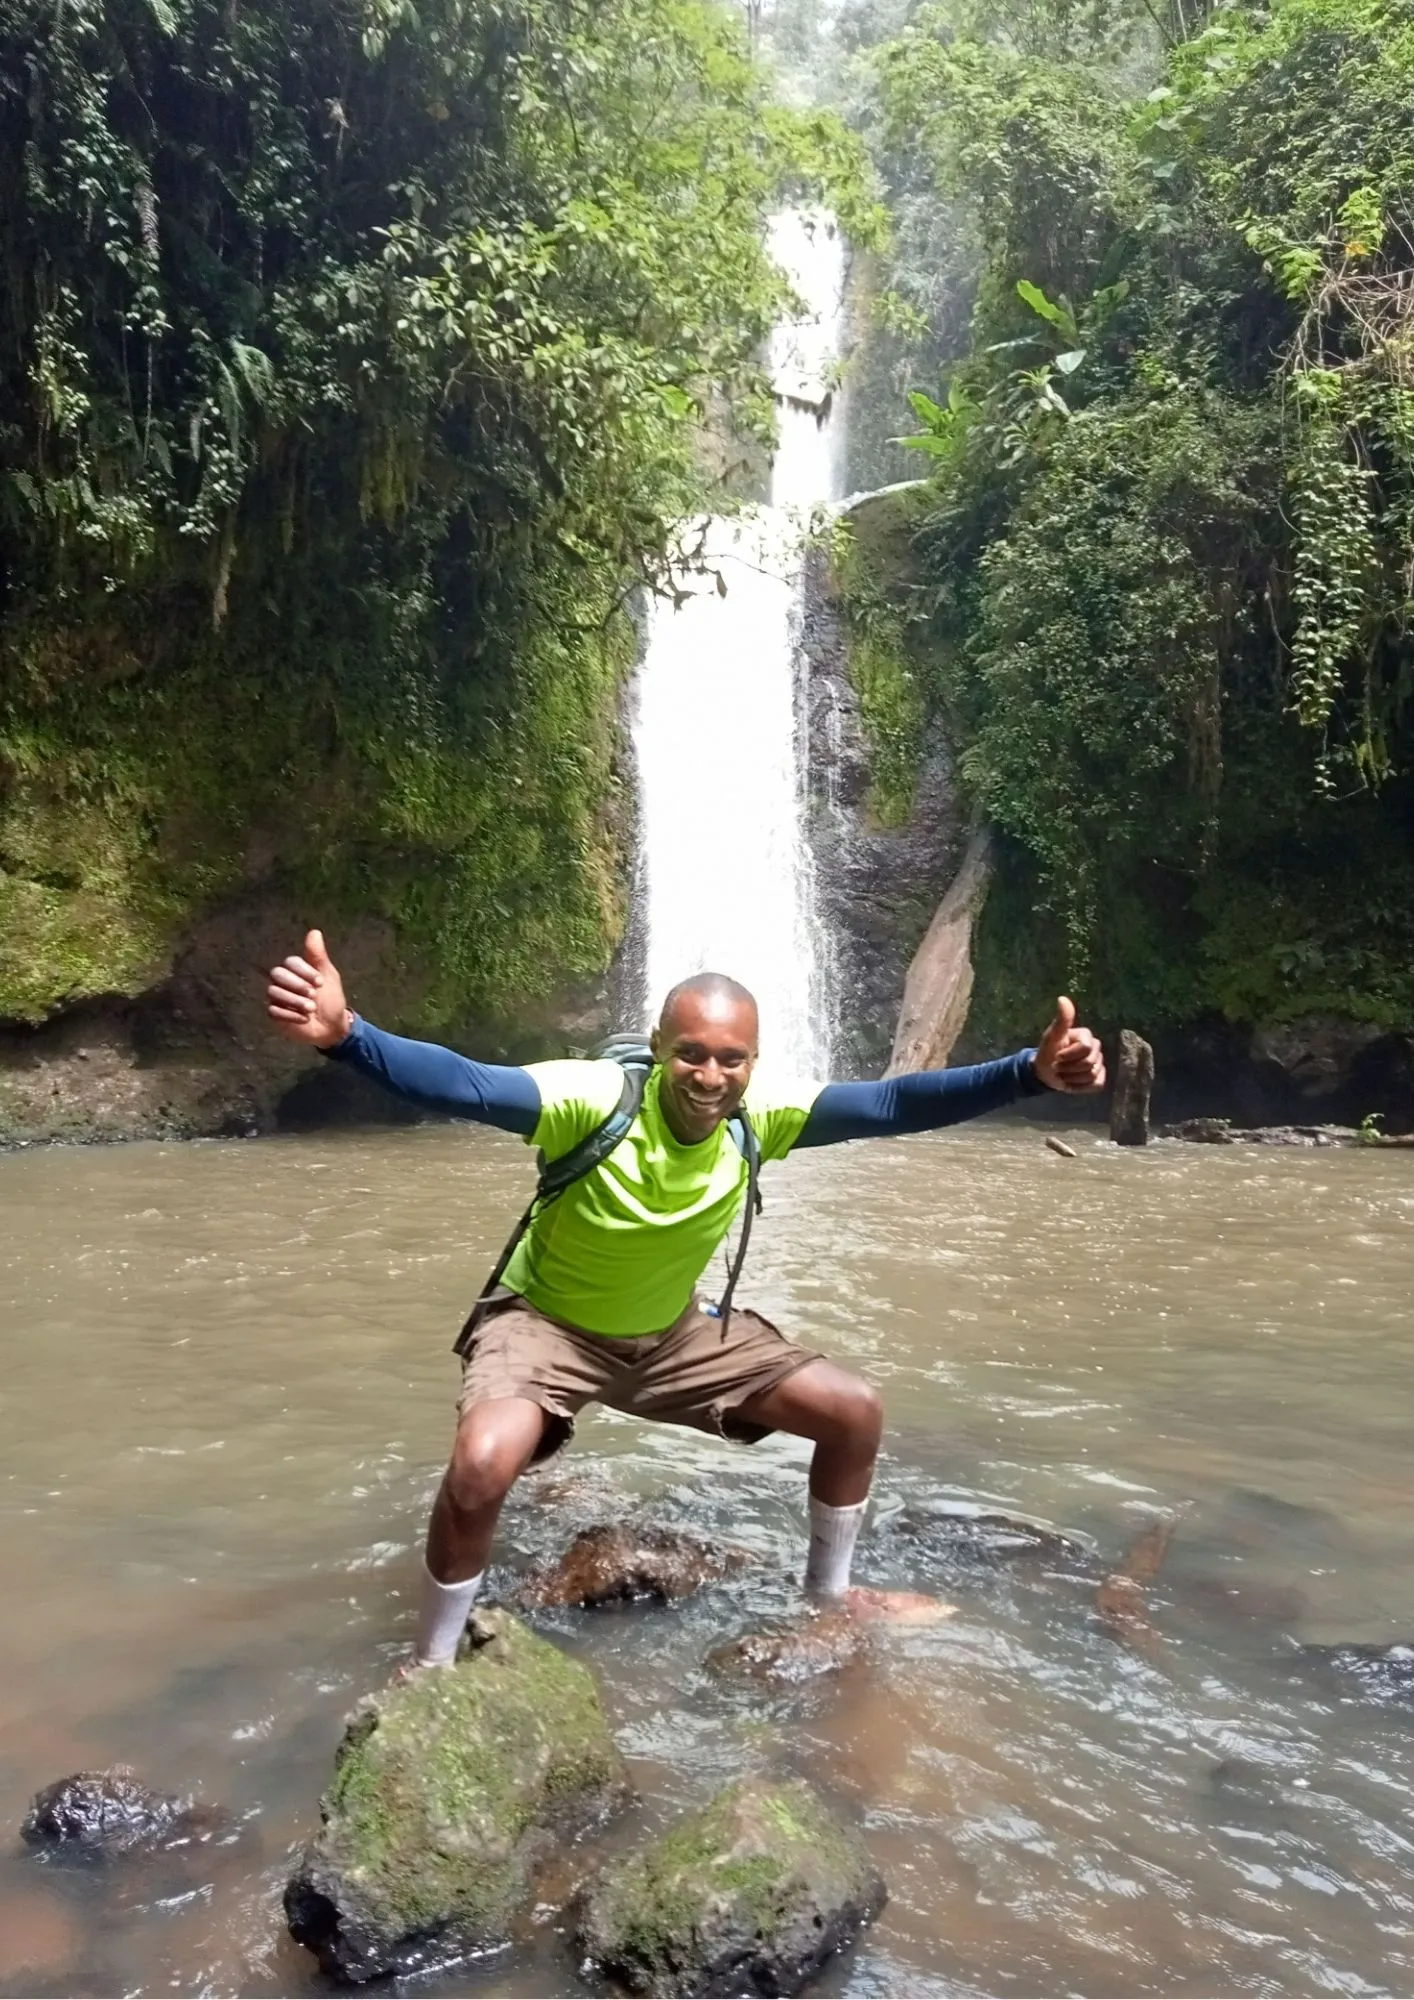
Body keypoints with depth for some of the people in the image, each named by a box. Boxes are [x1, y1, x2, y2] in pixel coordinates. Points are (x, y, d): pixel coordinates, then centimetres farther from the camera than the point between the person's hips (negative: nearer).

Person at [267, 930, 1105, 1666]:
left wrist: (1031, 1073, -35)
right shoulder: (594, 1098, -32)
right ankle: (432, 1665, -4)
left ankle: (828, 1594, 27)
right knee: (483, 1465, -33)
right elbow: (465, 1085, -46)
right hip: (547, 1324, -4)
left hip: (676, 1333, 5)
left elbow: (893, 1103, -23)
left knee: (856, 1412, 0)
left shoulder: (761, 1112, -19)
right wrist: (346, 1035, -64)